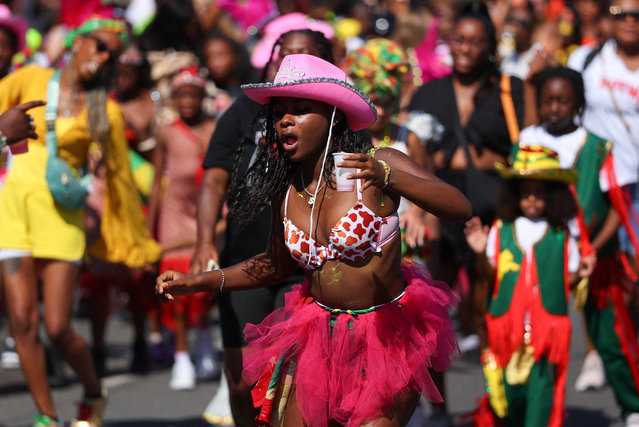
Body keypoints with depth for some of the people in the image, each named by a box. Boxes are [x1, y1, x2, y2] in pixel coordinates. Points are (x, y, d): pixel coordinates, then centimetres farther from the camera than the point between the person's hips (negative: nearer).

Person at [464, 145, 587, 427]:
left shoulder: (561, 235, 4)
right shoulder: (500, 231, 6)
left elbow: (568, 279, 8)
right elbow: (492, 274, 8)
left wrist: (581, 273, -12)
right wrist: (481, 254, -10)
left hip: (548, 324, -1)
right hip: (508, 325, 2)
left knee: (541, 385, -9)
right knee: (511, 387, 6)